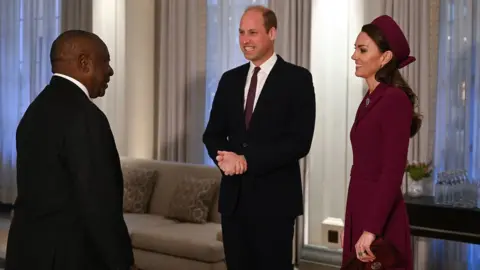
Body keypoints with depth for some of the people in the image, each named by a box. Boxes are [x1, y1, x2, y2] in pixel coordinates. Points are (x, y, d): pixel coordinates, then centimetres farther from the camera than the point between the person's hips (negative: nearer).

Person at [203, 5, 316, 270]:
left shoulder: (297, 78, -5)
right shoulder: (230, 79, 12)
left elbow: (300, 142, -13)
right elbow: (213, 134, 11)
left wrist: (249, 160, -17)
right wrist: (226, 157, -11)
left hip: (274, 197, -5)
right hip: (233, 195, 5)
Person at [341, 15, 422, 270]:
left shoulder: (395, 99, -15)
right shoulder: (370, 99, 12)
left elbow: (393, 172, -21)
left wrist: (371, 229, -24)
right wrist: (357, 226, 16)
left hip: (379, 219, -8)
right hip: (360, 210, 9)